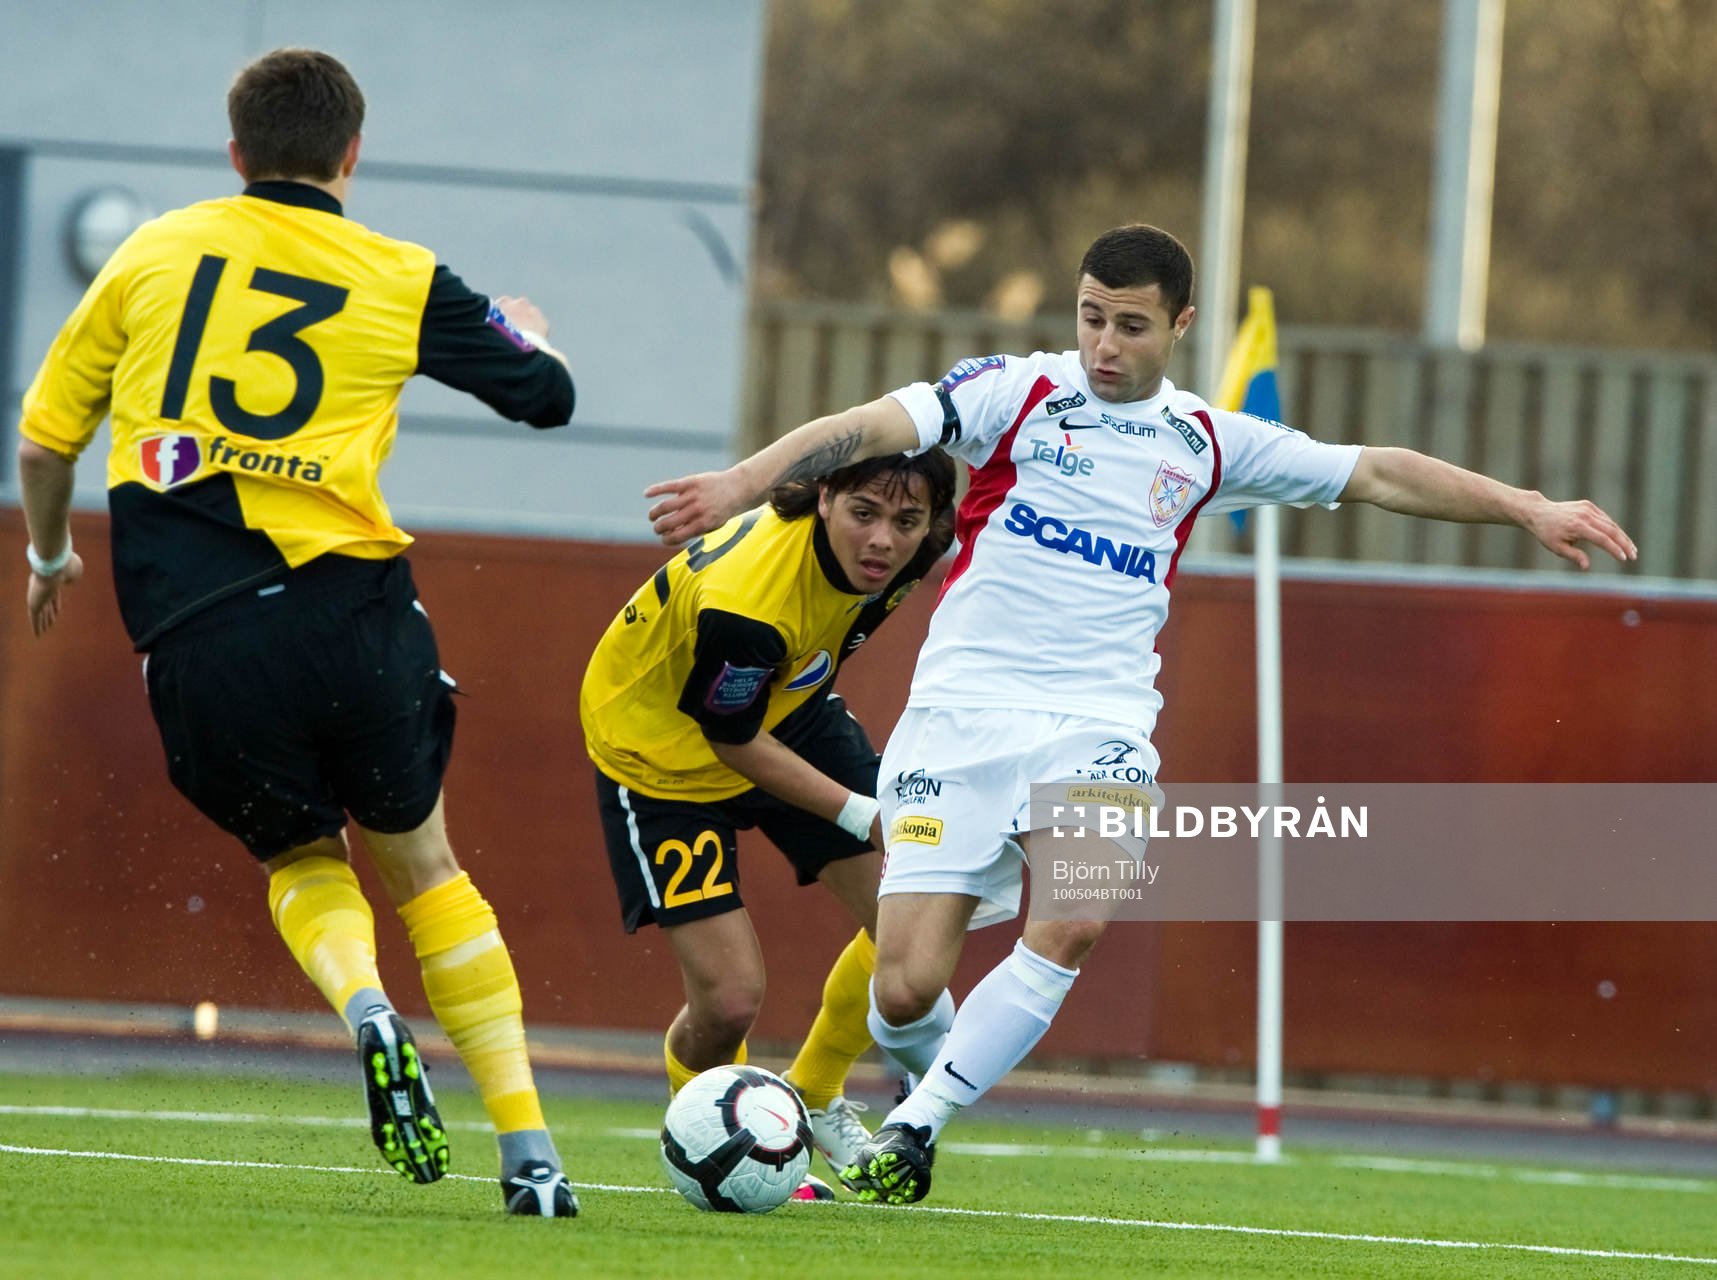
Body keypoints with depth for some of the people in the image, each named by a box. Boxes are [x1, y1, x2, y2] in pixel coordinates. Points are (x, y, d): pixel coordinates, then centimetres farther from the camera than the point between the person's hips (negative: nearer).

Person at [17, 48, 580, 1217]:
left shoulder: (153, 254, 10)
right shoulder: (401, 282, 6)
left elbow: (44, 433, 15)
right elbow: (547, 396, 16)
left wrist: (50, 554, 34)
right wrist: (533, 338, 40)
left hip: (193, 637, 1)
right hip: (349, 609, 0)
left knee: (299, 858, 22)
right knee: (421, 862, 16)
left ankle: (366, 1006, -12)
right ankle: (530, 1152, 9)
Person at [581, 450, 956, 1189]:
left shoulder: (879, 559, -19)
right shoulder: (744, 599, -40)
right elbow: (733, 743, -24)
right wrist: (861, 816, -22)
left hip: (788, 708, 7)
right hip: (660, 745, -7)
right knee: (729, 999, -13)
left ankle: (814, 1095, 20)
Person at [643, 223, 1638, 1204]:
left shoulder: (1209, 444, 12)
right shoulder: (1017, 392, 3)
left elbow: (1377, 475, 18)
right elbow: (872, 429, -9)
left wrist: (1527, 509, 14)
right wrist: (743, 482, -23)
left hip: (1098, 722, 2)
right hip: (964, 709, -2)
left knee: (1073, 923, -27)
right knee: (905, 987, -10)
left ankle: (912, 1130, -12)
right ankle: (938, 1077, 27)